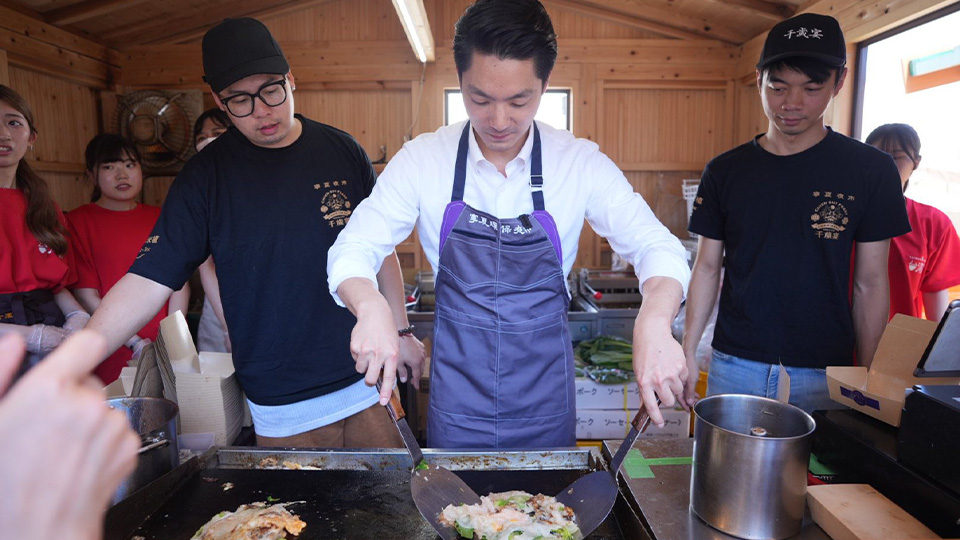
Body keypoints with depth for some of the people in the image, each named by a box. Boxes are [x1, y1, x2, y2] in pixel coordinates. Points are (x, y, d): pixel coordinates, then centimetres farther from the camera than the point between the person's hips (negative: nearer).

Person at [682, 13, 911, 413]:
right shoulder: (724, 171, 1)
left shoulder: (870, 170, -2)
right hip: (734, 365, 1)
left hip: (823, 372, -1)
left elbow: (871, 283, 1)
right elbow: (708, 267, 4)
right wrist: (687, 351, 0)